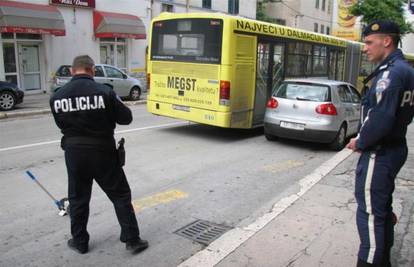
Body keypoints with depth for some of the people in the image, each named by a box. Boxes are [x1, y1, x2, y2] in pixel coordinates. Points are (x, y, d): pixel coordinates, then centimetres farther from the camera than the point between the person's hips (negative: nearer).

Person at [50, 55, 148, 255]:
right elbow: (126, 118, -7)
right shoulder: (104, 91, -14)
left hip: (73, 152, 3)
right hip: (102, 152, -3)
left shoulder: (57, 96, -2)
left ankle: (79, 242, 30)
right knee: (120, 195, 9)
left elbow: (61, 124, 10)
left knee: (77, 198, 18)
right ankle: (132, 240, 15)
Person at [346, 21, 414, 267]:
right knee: (383, 206, 21)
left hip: (379, 154, -10)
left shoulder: (390, 72, -19)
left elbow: (380, 119, -28)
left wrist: (360, 143, -11)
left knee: (371, 212, -3)